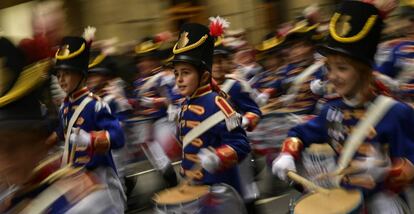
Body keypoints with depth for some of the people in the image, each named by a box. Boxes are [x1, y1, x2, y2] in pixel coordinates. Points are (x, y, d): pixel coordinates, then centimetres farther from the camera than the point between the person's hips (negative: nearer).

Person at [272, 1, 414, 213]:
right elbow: (302, 133, 12)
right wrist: (287, 155, -7)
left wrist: (384, 171, -31)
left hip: (380, 195, -4)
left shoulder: (394, 112, -16)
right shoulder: (332, 109, 0)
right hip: (342, 192, 4)